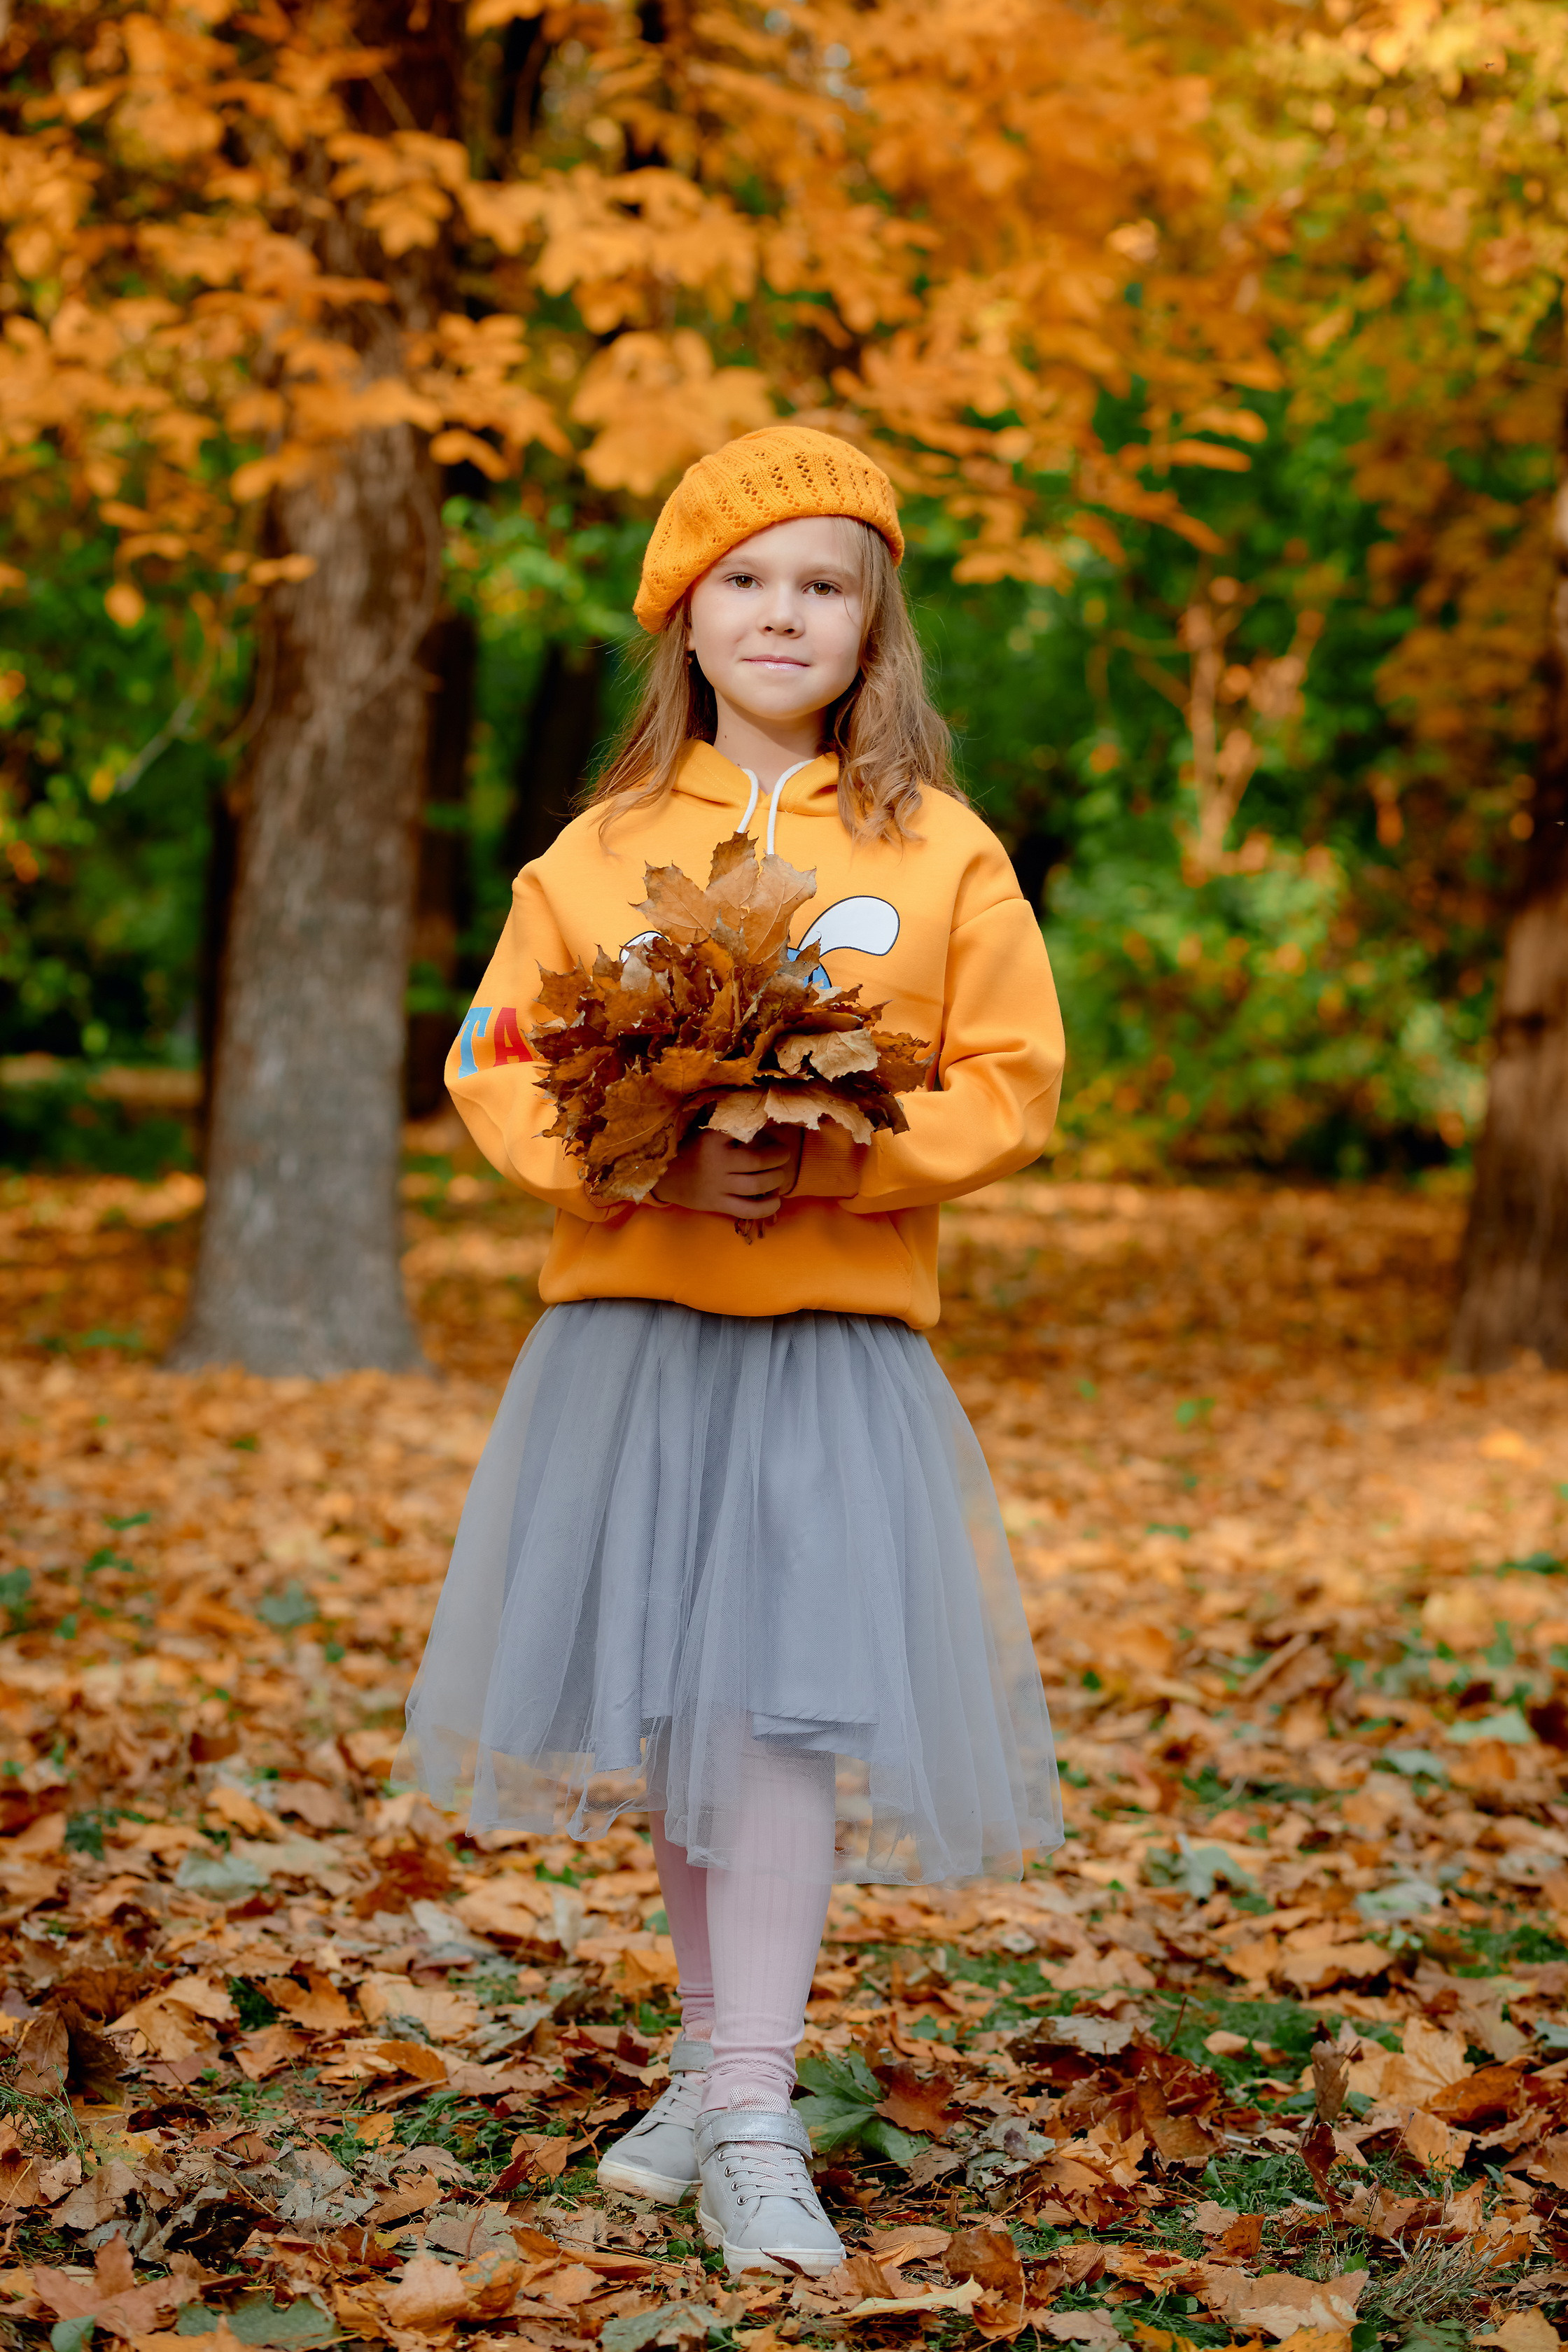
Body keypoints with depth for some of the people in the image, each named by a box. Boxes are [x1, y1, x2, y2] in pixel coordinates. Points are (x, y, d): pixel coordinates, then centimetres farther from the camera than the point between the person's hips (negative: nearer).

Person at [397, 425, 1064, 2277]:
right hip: (629, 1326, 2)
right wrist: (655, 1160, -14)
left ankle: (755, 2130, -3)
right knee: (664, 1712, 8)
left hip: (838, 1340, -2)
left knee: (783, 1706, -9)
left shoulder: (943, 854, 3)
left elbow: (1010, 1086, 0)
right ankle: (711, 2061, 26)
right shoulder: (599, 851, 6)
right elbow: (498, 1068, 4)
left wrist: (836, 1152, -17)